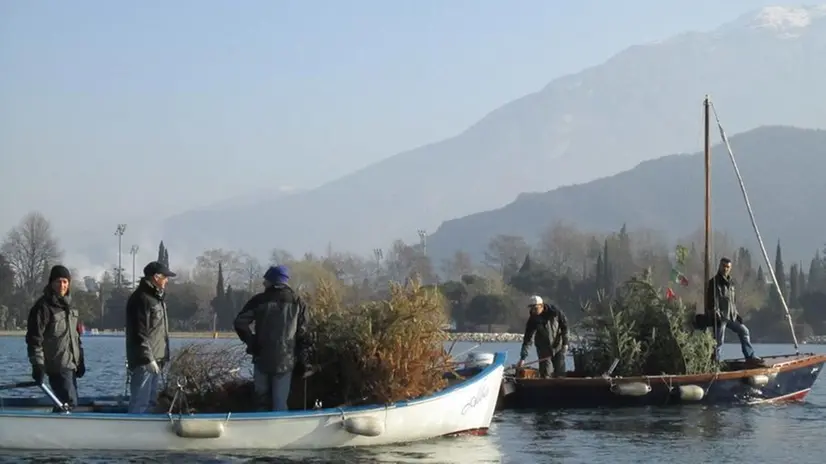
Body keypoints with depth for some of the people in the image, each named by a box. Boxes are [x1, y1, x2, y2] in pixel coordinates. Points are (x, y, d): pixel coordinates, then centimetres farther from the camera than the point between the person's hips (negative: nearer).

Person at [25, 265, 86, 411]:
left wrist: (80, 360, 20)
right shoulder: (43, 307, -11)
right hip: (56, 366, -8)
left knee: (70, 401, 11)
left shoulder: (69, 306, 15)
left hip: (71, 365, 8)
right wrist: (37, 365, -20)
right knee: (69, 402, -15)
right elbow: (34, 338, -14)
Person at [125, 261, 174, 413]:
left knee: (151, 401, 15)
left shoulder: (156, 297, 17)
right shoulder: (142, 298, -15)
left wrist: (162, 358, 19)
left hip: (155, 360, 11)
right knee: (140, 403, -10)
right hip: (144, 361, -11)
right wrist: (148, 358, -21)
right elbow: (140, 333, -20)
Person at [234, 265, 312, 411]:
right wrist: (305, 363, 5)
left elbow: (240, 322, -8)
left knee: (263, 400, 11)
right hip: (285, 361, 0)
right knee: (280, 402, 2)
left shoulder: (259, 300, -1)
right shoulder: (297, 303, 3)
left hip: (262, 359, 0)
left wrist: (251, 343, 3)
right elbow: (303, 334, 1)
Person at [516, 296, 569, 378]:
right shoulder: (532, 320, -16)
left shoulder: (556, 312, -16)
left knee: (560, 374, 1)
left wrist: (565, 343, -7)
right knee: (544, 375, -5)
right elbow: (527, 339, -17)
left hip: (558, 347, 0)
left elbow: (565, 326, -2)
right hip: (544, 350, 0)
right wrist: (523, 358, -22)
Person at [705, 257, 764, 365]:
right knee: (719, 341, -5)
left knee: (744, 331, 11)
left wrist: (736, 314, 18)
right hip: (719, 317, -8)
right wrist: (716, 315, -21)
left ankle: (750, 357, 18)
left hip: (731, 316, 8)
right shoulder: (714, 282, -9)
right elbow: (711, 301, -15)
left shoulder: (730, 282, 16)